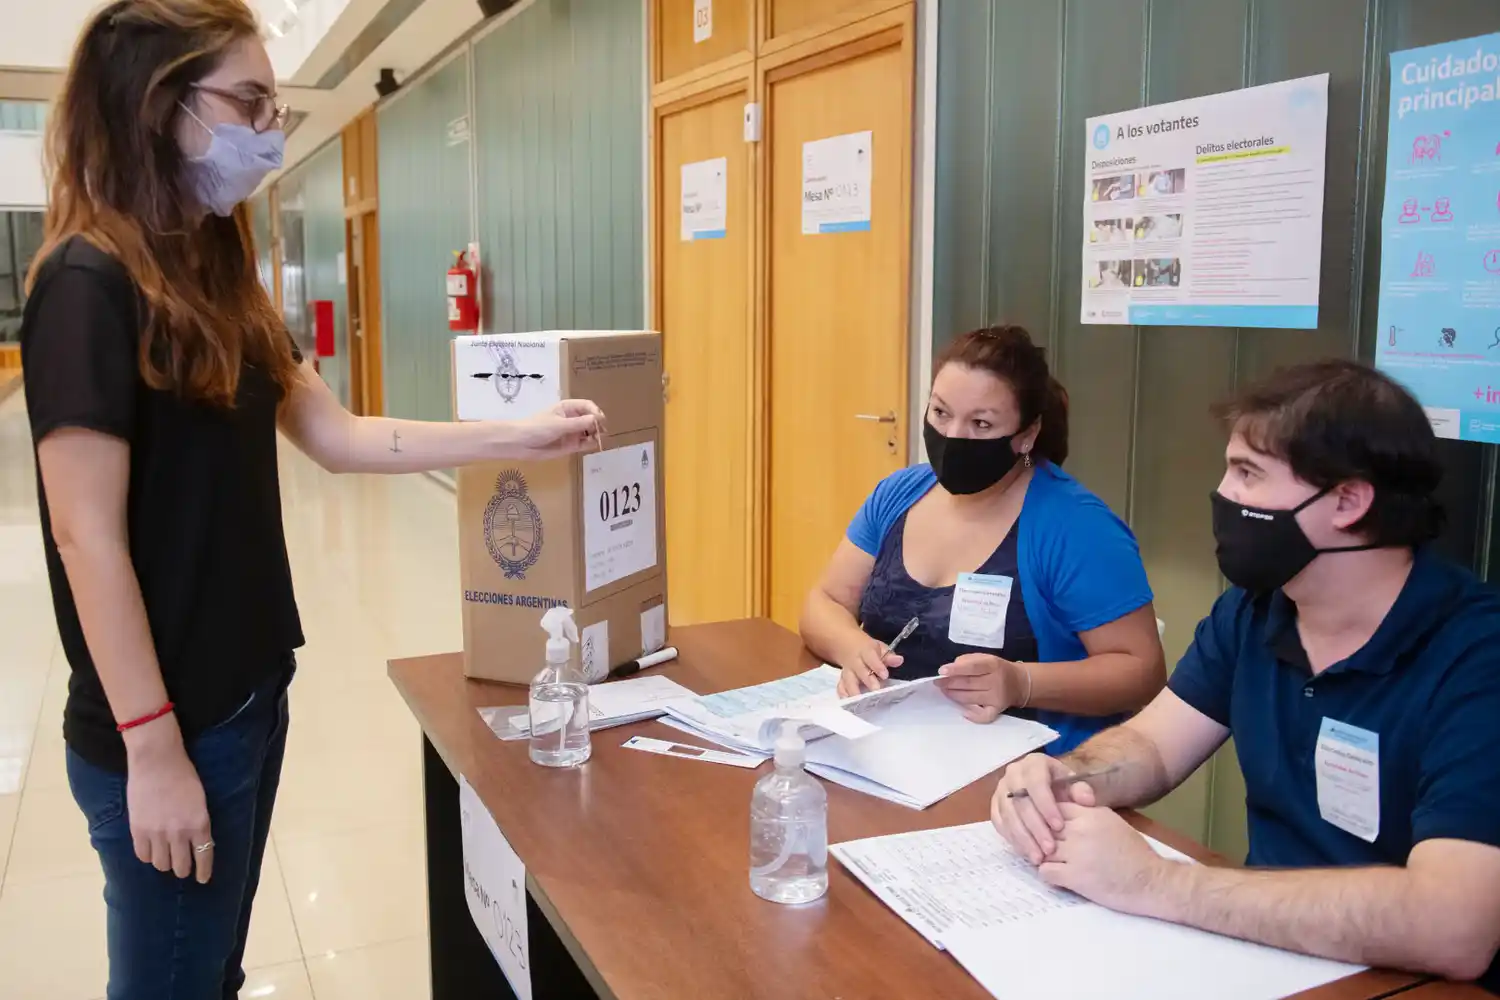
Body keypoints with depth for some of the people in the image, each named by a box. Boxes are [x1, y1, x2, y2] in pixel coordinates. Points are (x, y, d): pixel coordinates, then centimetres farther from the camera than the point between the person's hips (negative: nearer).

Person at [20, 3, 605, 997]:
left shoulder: (215, 277, 9)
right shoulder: (89, 283, -17)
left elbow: (336, 434, 8)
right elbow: (87, 536, -20)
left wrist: (516, 437, 2)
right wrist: (152, 747, -19)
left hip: (248, 694, 8)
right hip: (165, 728, -8)